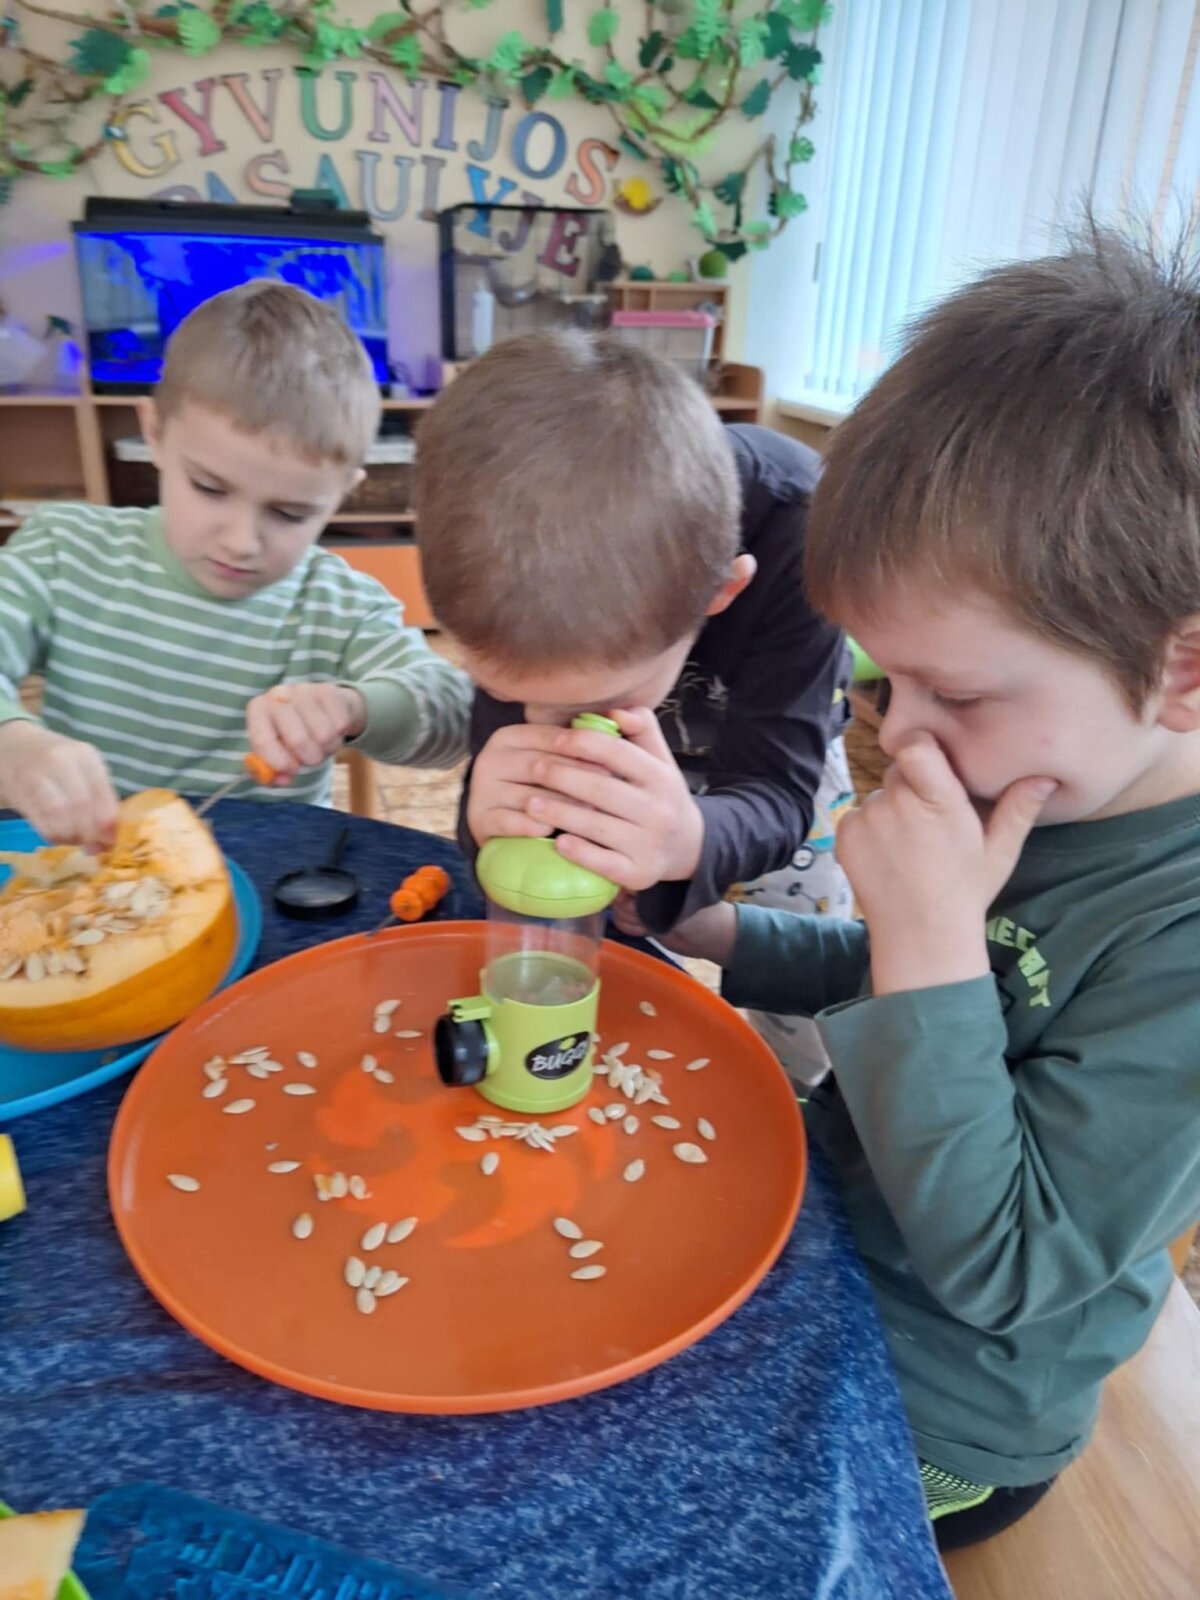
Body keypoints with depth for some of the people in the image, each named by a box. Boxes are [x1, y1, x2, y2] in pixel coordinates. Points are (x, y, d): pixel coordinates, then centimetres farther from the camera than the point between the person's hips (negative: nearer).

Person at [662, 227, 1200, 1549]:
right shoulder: (1036, 792, -9)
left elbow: (994, 1266, -28)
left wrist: (931, 938, -35)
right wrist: (728, 933, -8)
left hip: (919, 1427, -6)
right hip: (824, 1236, 6)